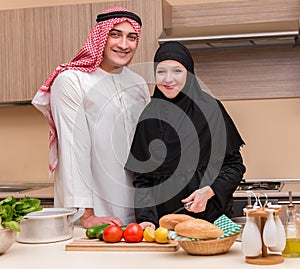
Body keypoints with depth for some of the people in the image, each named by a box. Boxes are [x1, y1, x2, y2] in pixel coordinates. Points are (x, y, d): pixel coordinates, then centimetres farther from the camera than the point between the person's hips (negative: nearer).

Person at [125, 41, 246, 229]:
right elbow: (141, 178, 5)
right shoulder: (147, 115, 4)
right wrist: (146, 218, -7)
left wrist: (209, 191, -14)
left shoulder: (210, 109, -3)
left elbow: (234, 165, 1)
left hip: (210, 215, -2)